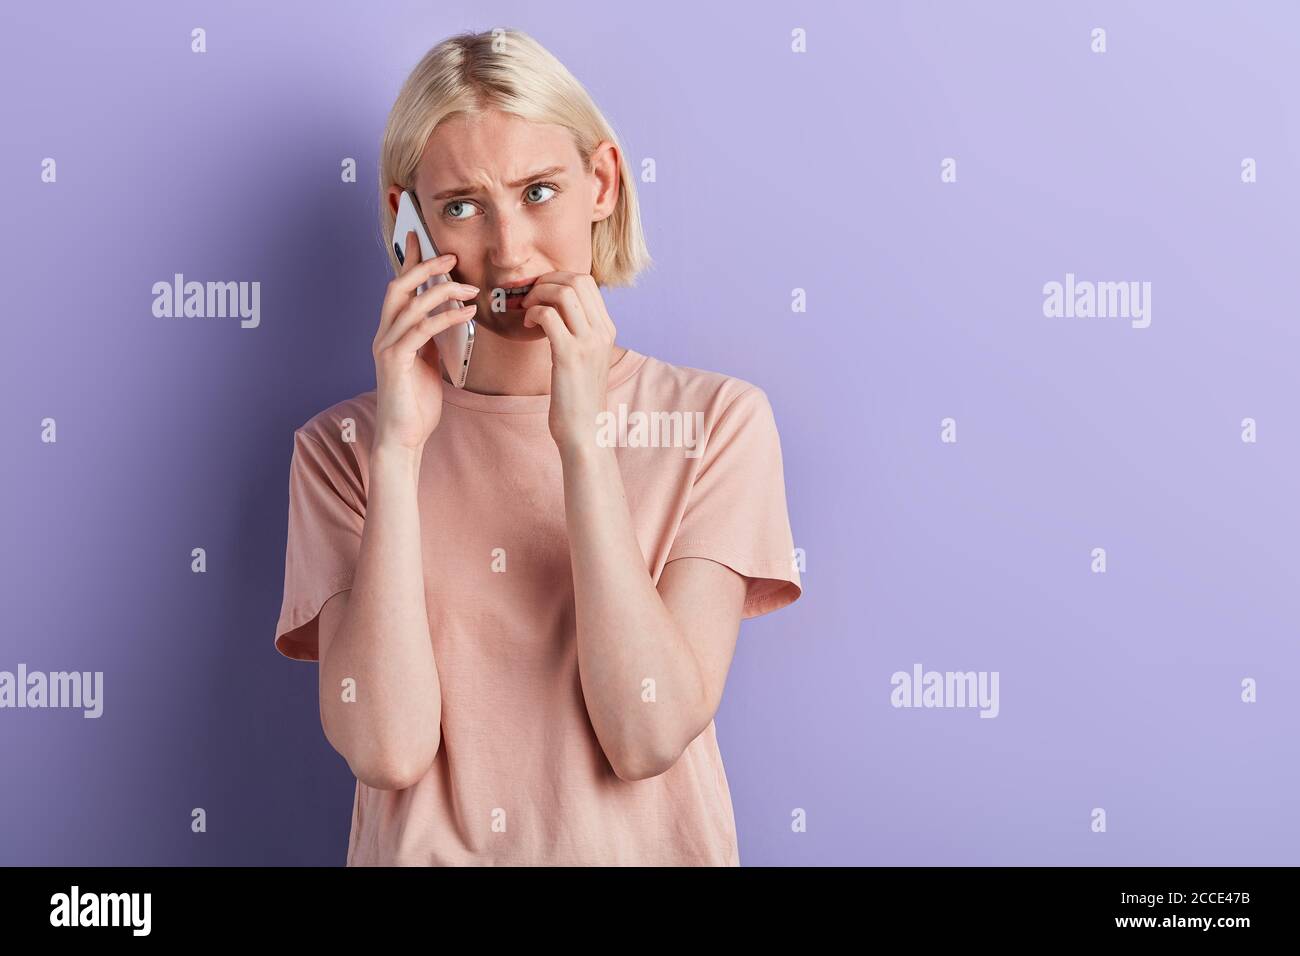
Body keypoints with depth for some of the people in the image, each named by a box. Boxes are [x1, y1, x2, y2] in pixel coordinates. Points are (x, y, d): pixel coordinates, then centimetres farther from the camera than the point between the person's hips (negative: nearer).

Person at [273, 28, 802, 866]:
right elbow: (388, 750, -10)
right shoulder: (345, 447, 2)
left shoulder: (716, 421, 0)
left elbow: (649, 738, -10)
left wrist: (584, 440, -14)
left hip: (649, 845, 0)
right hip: (425, 846, 0)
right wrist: (401, 450, -14)